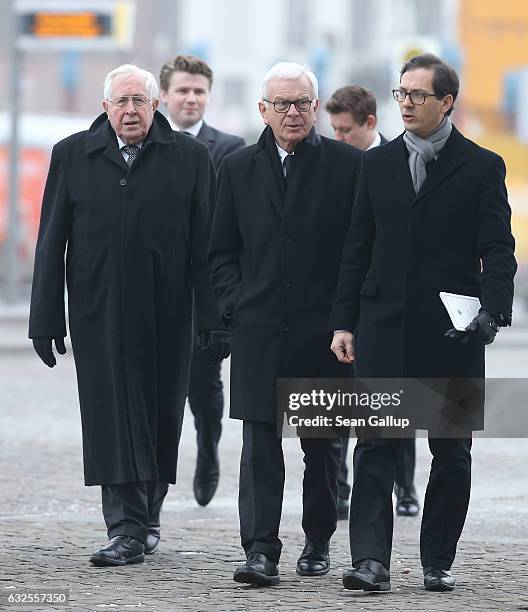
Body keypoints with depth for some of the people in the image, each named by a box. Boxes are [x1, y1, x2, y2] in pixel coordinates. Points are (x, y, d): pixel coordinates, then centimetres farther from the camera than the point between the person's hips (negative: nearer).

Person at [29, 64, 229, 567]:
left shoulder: (188, 158, 2)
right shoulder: (72, 156, 5)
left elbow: (205, 246, 0)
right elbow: (51, 243, 6)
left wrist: (214, 319, -6)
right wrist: (46, 319, 1)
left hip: (164, 314, 0)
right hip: (98, 314, 0)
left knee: (159, 419, 8)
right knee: (113, 417, -6)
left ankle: (147, 515, 26)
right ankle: (127, 529, -7)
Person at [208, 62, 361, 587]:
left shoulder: (348, 165, 0)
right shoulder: (239, 169, 8)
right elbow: (221, 251, 13)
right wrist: (235, 304, 0)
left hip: (325, 329, -1)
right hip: (259, 329, 1)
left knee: (323, 445, 9)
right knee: (260, 445, -6)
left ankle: (318, 542, 24)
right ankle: (261, 552, -9)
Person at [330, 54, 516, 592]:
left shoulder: (481, 167, 2)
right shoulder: (379, 164, 10)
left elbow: (497, 250, -2)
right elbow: (357, 249, 11)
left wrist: (492, 311, -18)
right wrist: (344, 321, 5)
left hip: (452, 331, -1)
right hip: (384, 327, 2)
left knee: (451, 452, 5)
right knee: (375, 445, -7)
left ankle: (438, 562, 15)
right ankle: (370, 561, -10)